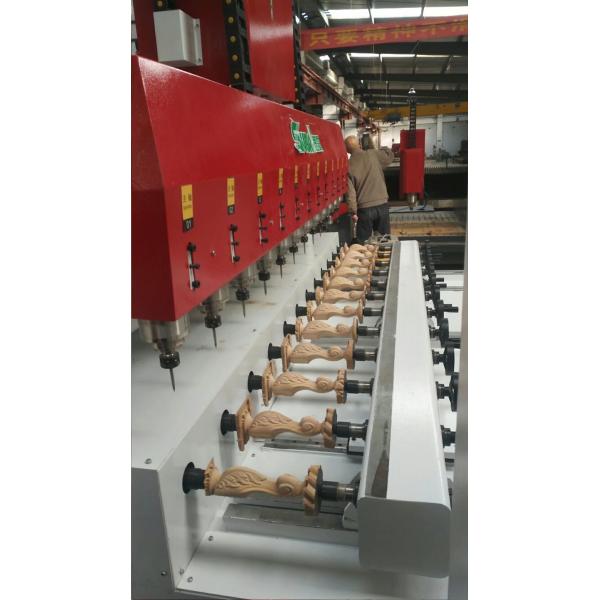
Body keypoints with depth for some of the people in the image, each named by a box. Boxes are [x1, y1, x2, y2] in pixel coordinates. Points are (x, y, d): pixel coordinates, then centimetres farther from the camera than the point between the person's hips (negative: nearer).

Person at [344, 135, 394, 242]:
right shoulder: (373, 155, -3)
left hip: (364, 209, -2)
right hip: (382, 205, 2)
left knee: (364, 242, 9)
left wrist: (353, 212, -6)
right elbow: (390, 156, 17)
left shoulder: (349, 165, -6)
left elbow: (350, 191, -10)